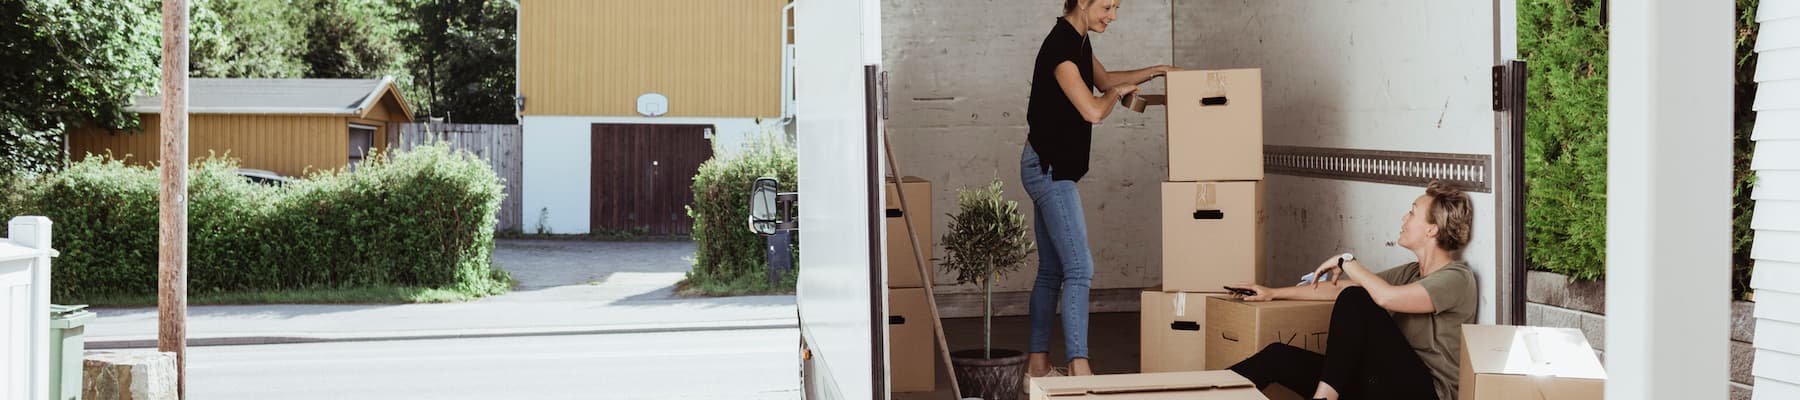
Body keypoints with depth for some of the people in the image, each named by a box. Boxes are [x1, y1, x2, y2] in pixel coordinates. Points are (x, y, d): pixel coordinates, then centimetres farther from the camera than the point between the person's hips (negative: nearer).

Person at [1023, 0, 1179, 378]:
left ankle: (1038, 362, 16)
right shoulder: (1060, 46, -20)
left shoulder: (1078, 39, 11)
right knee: (1079, 269, -14)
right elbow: (1093, 111, -25)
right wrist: (1118, 92, -5)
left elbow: (1104, 79, 29)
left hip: (1049, 169, 10)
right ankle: (1079, 365, -19)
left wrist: (1154, 71, 18)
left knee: (1051, 271, 12)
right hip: (1049, 168, -10)